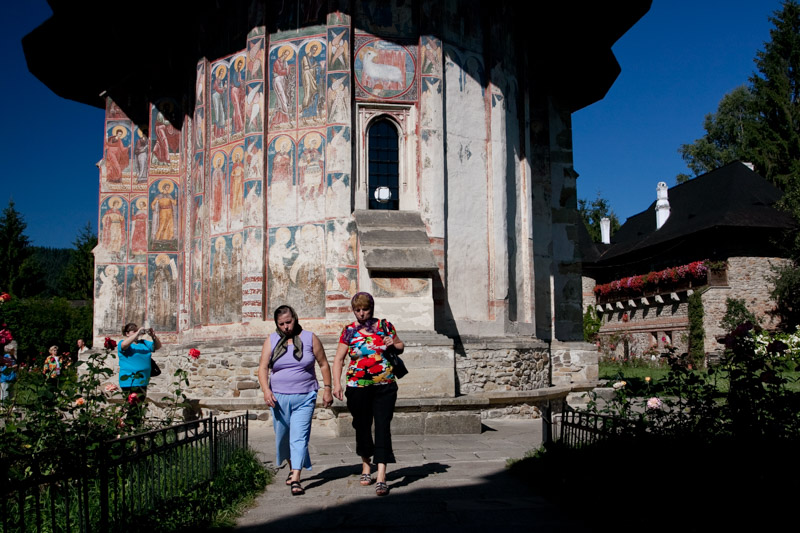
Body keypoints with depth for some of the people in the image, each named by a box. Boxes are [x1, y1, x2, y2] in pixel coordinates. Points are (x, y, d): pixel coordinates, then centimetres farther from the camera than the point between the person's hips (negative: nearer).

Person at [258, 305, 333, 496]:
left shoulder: (310, 338, 2)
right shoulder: (271, 341, 5)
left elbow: (324, 364, 7)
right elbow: (263, 368, 0)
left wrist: (327, 389, 2)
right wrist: (266, 390, -15)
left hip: (304, 398, -2)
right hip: (279, 398, 2)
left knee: (299, 437, -11)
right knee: (283, 437, 13)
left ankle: (296, 479, -13)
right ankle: (291, 467, 36)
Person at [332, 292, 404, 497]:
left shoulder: (384, 326, 4)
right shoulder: (349, 331, 3)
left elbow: (400, 347, 16)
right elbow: (338, 359, 3)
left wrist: (393, 344, -7)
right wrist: (337, 383, -8)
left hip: (385, 387, -1)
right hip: (358, 388, 1)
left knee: (383, 427, -9)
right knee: (362, 427, 11)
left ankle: (381, 476, -10)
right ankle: (366, 466, 34)